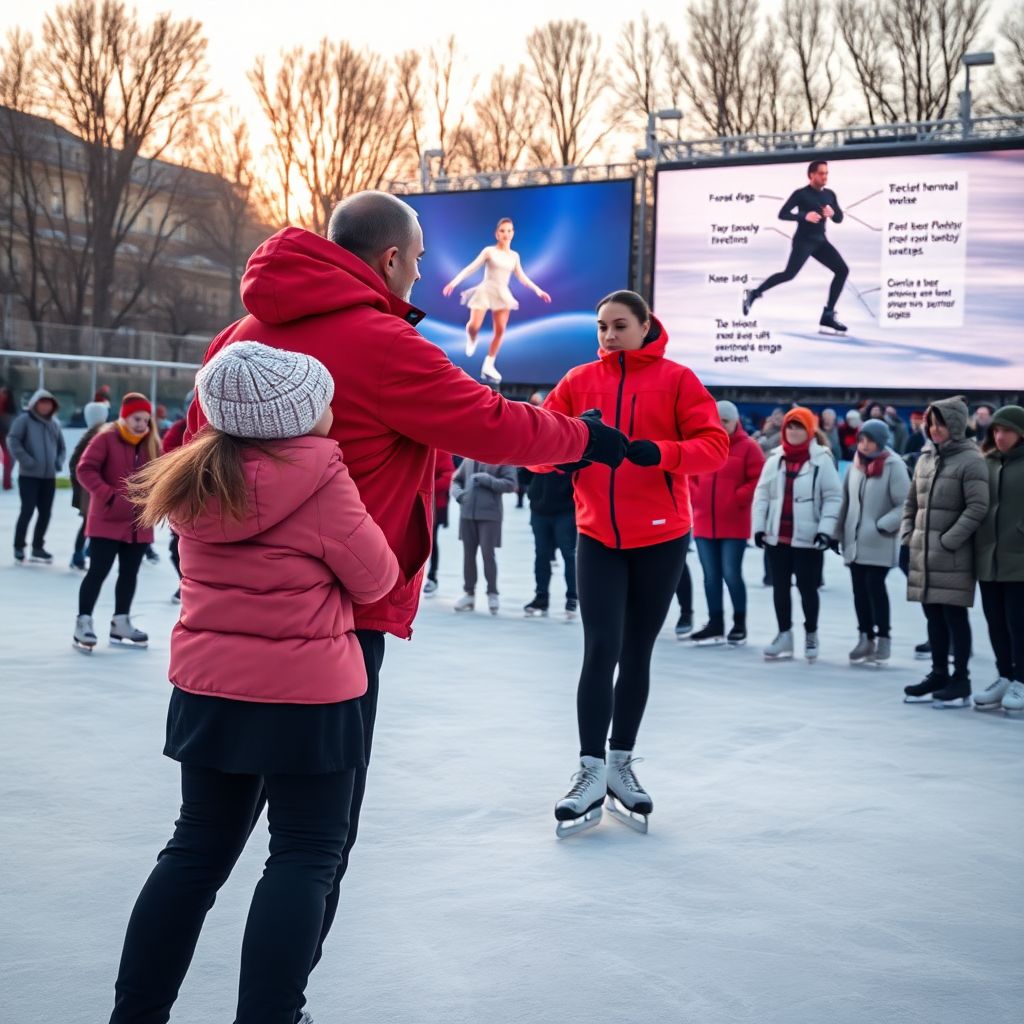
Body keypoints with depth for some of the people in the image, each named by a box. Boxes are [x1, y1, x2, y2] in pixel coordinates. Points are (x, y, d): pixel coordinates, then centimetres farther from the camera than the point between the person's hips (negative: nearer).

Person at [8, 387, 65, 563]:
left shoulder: (55, 423, 10)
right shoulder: (24, 420, -7)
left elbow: (61, 446, 20)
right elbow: (13, 441, -14)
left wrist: (59, 461, 3)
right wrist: (26, 460, -19)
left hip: (49, 476, 5)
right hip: (29, 475, -5)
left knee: (45, 512, 8)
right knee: (28, 510, -7)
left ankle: (37, 547, 19)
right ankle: (19, 547, 4)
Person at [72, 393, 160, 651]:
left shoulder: (152, 443, 6)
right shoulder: (106, 438, -10)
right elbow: (85, 469, -14)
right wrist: (106, 494, -21)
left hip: (140, 523, 6)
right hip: (107, 521, -6)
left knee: (129, 573, 13)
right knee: (98, 571, -4)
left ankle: (121, 622, 23)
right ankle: (84, 622, 4)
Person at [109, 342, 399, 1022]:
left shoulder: (196, 476, 1)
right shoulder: (319, 475, -16)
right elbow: (376, 578, -8)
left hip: (208, 687, 6)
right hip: (306, 695, -6)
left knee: (199, 847, 16)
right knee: (308, 854, 4)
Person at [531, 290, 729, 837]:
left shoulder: (676, 379, -2)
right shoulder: (580, 380, 4)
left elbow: (714, 445, -7)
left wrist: (662, 452, -25)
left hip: (660, 539, 0)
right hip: (597, 537, 1)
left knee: (636, 653, 10)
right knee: (601, 651, -7)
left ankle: (620, 765, 23)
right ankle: (590, 775, -1)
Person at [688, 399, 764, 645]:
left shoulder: (748, 447, -4)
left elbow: (758, 480, -9)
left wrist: (737, 499, -14)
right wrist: (696, 496, 0)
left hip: (734, 525, -5)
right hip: (704, 523, 5)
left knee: (731, 573, -6)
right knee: (711, 575, 8)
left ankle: (739, 624, 9)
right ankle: (715, 625, 16)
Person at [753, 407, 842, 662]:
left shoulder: (822, 459, -6)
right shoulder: (775, 459, 7)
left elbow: (833, 497, -7)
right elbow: (762, 493, 8)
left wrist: (826, 529, -15)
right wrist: (759, 526, 0)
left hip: (807, 538, -4)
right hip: (777, 535, 4)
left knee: (807, 588, 3)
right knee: (780, 587, 10)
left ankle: (811, 635, 20)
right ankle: (784, 634, 21)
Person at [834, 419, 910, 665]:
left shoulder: (893, 466, -11)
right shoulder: (857, 464, 9)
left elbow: (904, 505, -13)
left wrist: (881, 526, -18)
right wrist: (840, 532, 11)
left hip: (880, 543, -6)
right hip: (855, 541, 6)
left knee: (874, 585, -9)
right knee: (860, 588, 7)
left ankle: (883, 638, 2)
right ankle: (866, 638, 16)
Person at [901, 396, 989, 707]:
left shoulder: (970, 460, -9)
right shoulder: (926, 458, 12)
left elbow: (978, 507, -16)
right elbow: (912, 500, 21)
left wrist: (948, 541, -17)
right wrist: (907, 532, 8)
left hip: (953, 555, -7)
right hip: (923, 552, 7)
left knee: (954, 615, -2)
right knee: (933, 614, 13)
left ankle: (960, 682, 5)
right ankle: (938, 674, 23)